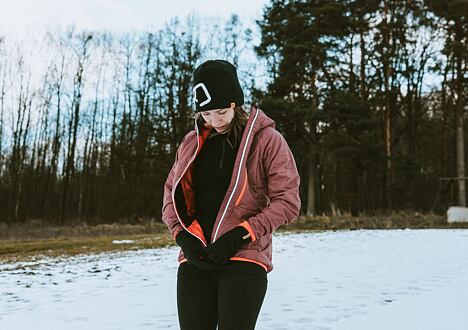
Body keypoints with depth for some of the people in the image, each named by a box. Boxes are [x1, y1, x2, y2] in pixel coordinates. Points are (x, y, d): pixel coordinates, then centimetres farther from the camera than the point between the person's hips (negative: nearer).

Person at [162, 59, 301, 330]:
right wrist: (182, 235, -1)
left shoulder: (267, 139, -1)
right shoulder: (192, 142, 12)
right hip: (195, 260, 4)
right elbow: (172, 191, 16)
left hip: (244, 260, -4)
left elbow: (288, 202, -5)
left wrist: (240, 235, -14)